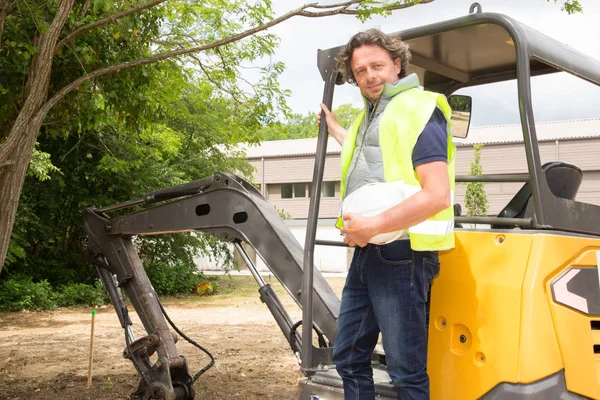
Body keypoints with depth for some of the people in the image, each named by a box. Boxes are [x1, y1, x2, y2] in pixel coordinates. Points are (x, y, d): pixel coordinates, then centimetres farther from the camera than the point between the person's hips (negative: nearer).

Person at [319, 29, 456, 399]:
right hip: (366, 253, 9)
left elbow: (436, 195, -19)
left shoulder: (418, 110, -9)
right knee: (349, 357, 17)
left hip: (400, 255, -9)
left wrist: (373, 226, -21)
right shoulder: (369, 116, 19)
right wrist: (335, 128, 51)